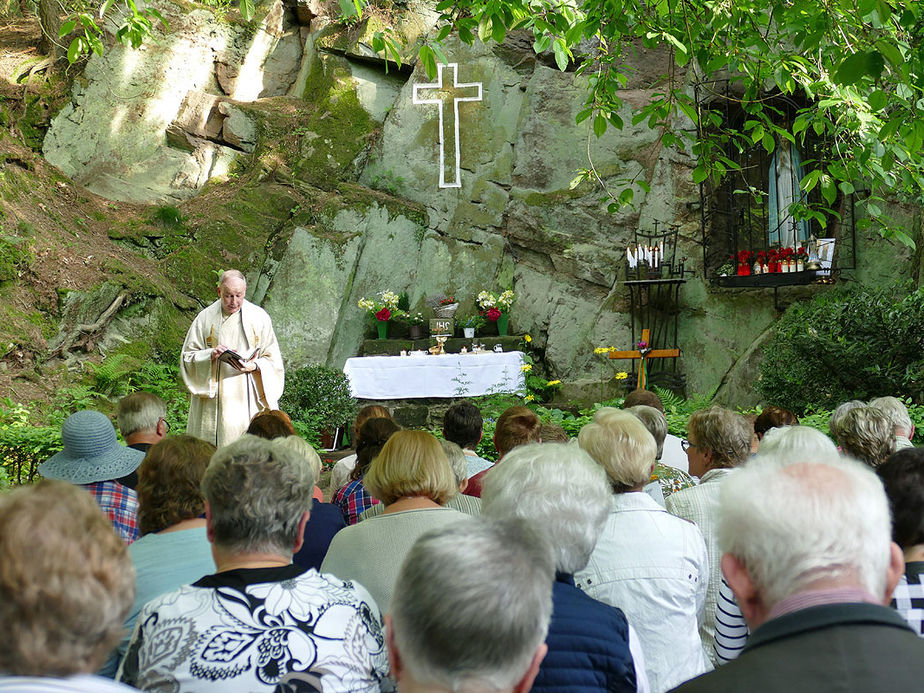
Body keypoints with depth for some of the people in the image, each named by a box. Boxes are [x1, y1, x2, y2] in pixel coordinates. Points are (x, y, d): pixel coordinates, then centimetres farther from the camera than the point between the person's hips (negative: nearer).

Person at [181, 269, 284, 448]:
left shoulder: (259, 317, 6)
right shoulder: (205, 318, 6)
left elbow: (272, 359, 8)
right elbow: (187, 357, 6)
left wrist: (255, 366, -13)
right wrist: (211, 355, -13)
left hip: (249, 400, 0)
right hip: (214, 401, 0)